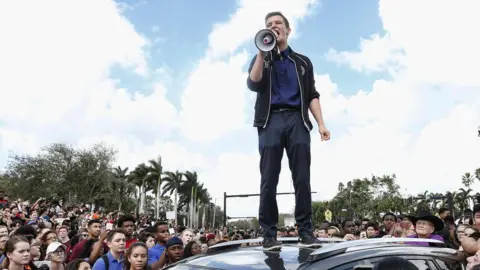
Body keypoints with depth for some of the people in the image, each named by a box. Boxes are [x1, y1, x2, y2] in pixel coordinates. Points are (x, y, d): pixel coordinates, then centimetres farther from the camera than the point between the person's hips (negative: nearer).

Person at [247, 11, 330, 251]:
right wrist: (263, 52, -6)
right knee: (269, 181, -6)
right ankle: (269, 235, -2)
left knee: (302, 178, -5)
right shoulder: (261, 59, 20)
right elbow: (253, 84, -1)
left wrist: (320, 123, 1)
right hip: (271, 120, -1)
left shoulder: (302, 61, 21)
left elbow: (312, 95, 14)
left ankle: (305, 231, 1)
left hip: (297, 120, 1)